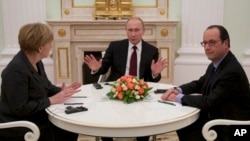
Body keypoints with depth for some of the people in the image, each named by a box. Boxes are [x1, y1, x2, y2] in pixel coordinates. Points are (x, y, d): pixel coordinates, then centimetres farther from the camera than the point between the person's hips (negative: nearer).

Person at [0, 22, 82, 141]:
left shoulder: (36, 62, 2)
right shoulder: (16, 69, -26)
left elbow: (46, 87, 15)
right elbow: (20, 109, -27)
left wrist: (62, 91, -5)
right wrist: (51, 100, -23)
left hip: (35, 120, 9)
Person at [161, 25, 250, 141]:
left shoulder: (232, 71, -26)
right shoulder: (215, 64, 2)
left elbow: (209, 102, -28)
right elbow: (199, 84, 15)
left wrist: (180, 98, -17)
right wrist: (178, 90, -4)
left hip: (230, 128, -8)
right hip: (216, 117, 8)